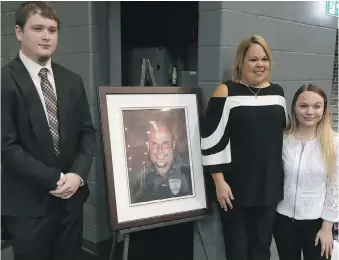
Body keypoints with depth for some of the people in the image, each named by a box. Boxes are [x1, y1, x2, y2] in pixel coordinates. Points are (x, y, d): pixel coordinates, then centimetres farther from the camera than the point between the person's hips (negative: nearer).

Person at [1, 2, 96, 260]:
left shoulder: (72, 81, 7)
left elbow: (87, 132, 7)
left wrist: (78, 174, -9)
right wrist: (54, 179, -15)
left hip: (71, 197, 5)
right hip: (28, 202, -4)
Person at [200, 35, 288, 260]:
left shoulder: (277, 92, 6)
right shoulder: (226, 92, -9)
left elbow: (285, 134, 15)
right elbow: (211, 140, -12)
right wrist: (219, 182, -14)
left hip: (270, 187, 4)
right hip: (235, 188, -4)